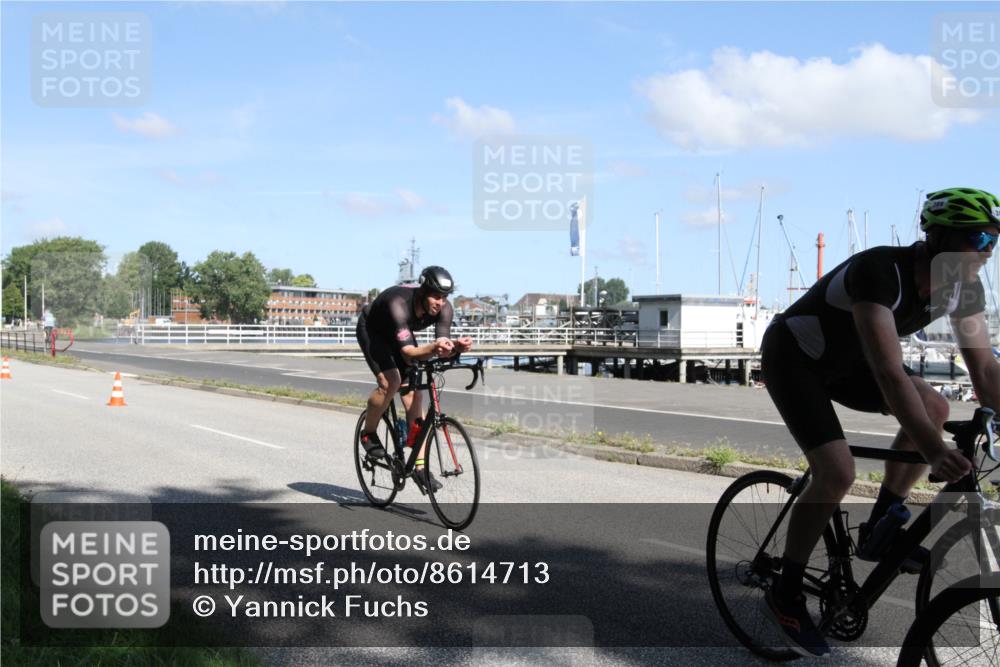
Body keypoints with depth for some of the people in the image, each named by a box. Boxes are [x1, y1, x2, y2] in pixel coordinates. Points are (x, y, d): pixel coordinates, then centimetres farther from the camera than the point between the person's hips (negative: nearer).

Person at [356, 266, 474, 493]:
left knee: (413, 392, -7)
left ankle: (420, 467, -7)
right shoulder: (399, 303, -41)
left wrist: (456, 346, -51)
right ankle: (368, 434, 1)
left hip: (401, 332, 5)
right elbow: (409, 353, -47)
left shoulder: (444, 309, -25)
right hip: (371, 330, -5)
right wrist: (433, 348, -64)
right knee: (390, 383, -26)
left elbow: (443, 347, -29)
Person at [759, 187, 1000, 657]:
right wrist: (935, 453, -49)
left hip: (842, 360, 8)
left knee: (934, 408, -7)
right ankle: (786, 595, -4)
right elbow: (889, 374, -42)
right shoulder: (879, 271, -35)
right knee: (837, 473, -21)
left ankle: (878, 529, 8)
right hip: (792, 356, -8)